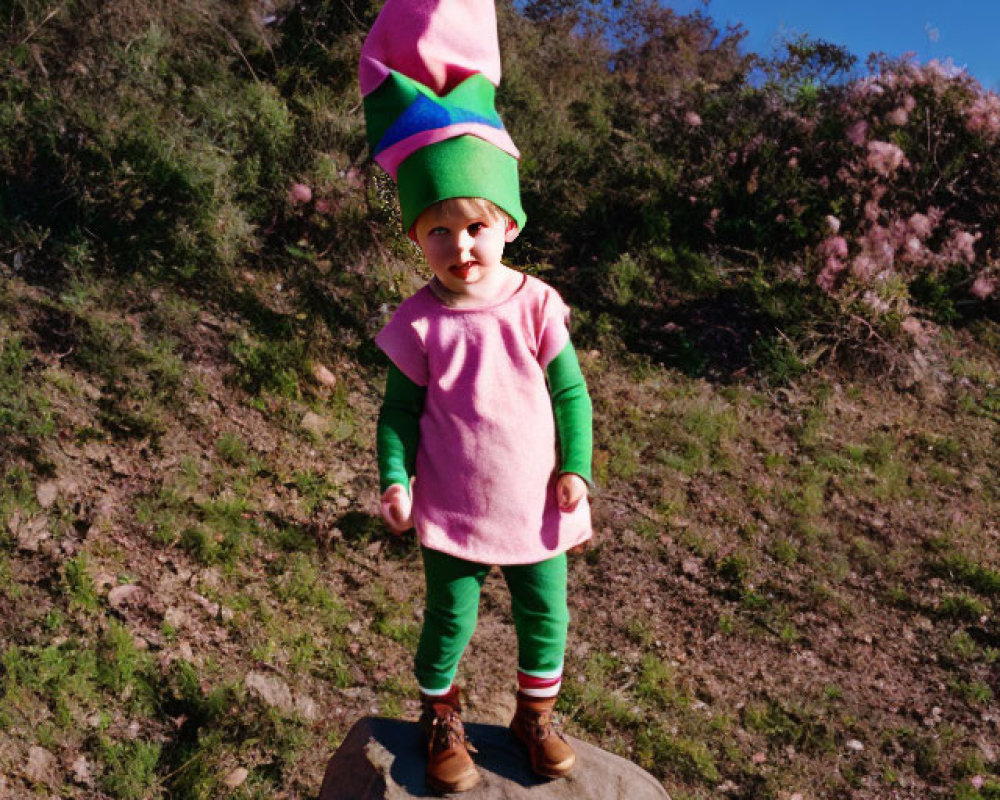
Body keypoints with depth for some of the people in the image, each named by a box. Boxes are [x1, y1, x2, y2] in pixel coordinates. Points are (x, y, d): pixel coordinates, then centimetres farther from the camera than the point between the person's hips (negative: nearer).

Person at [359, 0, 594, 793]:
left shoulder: (536, 305, -10)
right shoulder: (420, 322, -12)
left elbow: (571, 392, -3)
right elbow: (400, 409, -4)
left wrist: (576, 467, -7)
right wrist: (395, 478, -13)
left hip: (534, 501, 2)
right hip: (452, 509, -1)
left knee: (545, 614, 15)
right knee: (450, 618, 12)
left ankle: (536, 713, 41)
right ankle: (441, 718, 38)